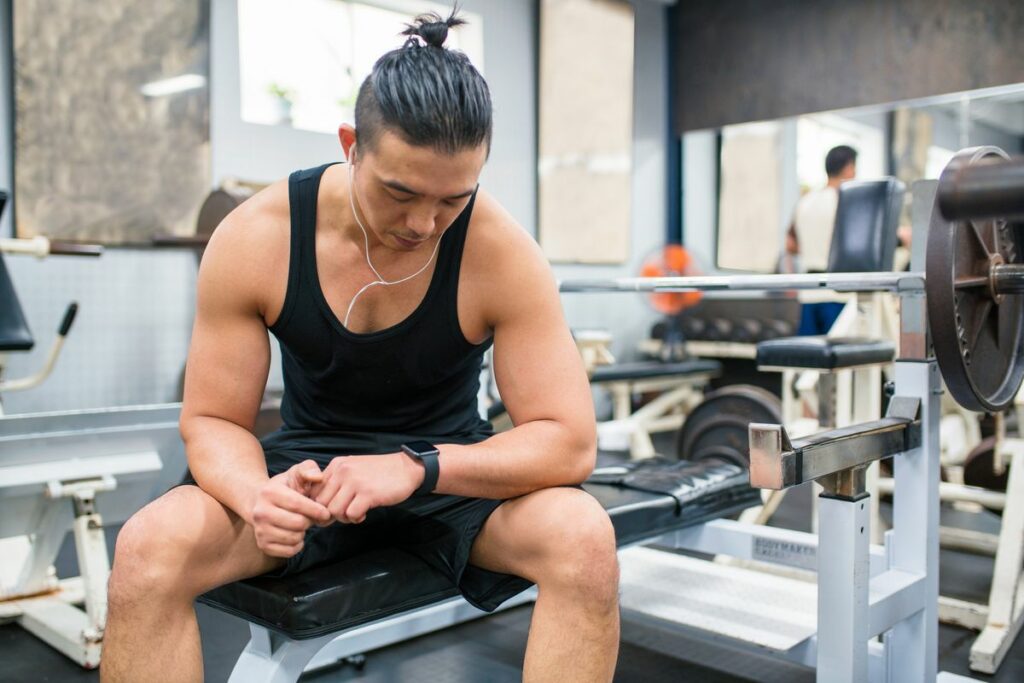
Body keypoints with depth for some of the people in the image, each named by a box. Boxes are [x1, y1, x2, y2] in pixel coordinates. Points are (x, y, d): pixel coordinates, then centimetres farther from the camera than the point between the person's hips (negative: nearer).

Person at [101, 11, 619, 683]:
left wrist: (417, 469, -36)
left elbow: (570, 442, -20)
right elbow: (212, 420, -7)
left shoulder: (502, 251, -20)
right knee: (147, 550, -28)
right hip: (312, 462, 1)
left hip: (452, 469, 0)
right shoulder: (253, 239, -15)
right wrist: (257, 496, -31)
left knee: (585, 538, -31)